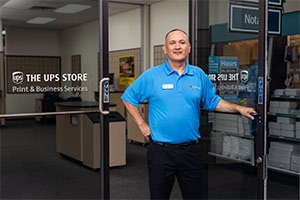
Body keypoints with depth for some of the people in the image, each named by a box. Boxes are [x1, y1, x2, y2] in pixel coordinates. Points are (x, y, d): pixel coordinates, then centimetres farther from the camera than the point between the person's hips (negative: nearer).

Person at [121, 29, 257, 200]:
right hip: (161, 151, -2)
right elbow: (128, 98, 3)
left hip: (191, 150, 2)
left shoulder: (199, 75, 4)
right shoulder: (151, 76, -4)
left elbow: (213, 101, 14)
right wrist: (142, 124, -2)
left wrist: (239, 109, 6)